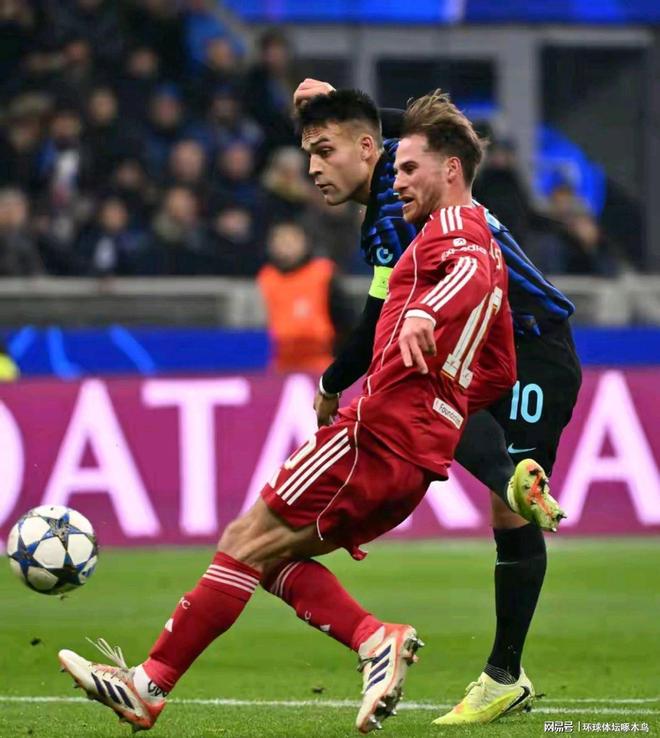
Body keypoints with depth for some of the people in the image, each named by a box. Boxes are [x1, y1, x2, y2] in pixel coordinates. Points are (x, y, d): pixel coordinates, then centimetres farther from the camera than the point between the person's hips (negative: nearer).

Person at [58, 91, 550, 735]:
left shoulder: (453, 228, -3)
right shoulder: (484, 244, 26)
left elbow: (471, 269, -30)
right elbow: (501, 373, 30)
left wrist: (426, 313, -49)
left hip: (378, 436, -10)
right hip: (422, 459, 10)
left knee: (246, 541, -7)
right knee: (272, 553, 9)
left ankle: (149, 684, -8)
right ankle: (375, 641, -7)